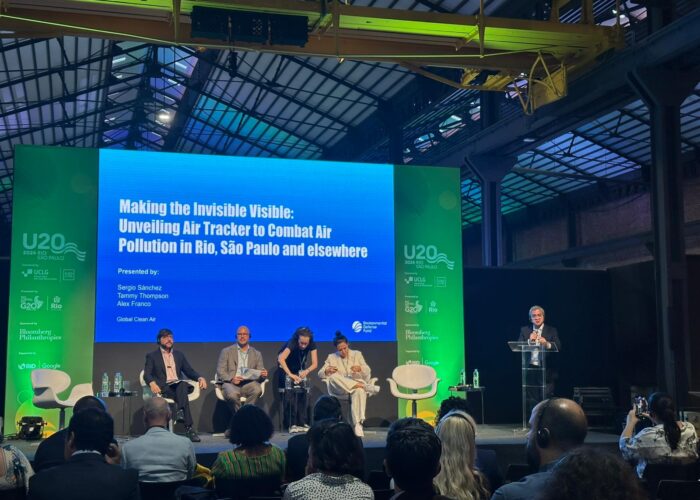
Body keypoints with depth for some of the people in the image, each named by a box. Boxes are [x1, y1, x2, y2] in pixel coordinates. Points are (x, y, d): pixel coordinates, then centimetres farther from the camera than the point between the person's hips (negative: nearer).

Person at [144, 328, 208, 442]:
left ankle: (180, 411, -51)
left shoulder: (179, 355, 26)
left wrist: (200, 378, -2)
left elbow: (189, 371, 21)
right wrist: (152, 383, -25)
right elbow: (147, 374, 0)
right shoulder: (152, 356, 13)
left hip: (179, 385, 3)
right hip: (164, 388, -3)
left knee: (182, 384, -36)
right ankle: (189, 428, -43)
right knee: (182, 393, -36)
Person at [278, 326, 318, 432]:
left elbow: (315, 363, -23)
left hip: (300, 369, 4)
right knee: (290, 395, -19)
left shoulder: (312, 345, -22)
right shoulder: (292, 343, -34)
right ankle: (291, 424, -19)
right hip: (286, 368, -4)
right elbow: (281, 359, -47)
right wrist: (290, 374, -54)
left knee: (304, 393, -12)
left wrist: (307, 371, -43)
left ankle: (303, 423, -9)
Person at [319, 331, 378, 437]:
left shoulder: (357, 354, 13)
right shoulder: (331, 357, 12)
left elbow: (368, 372, 6)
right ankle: (366, 387, -32)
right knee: (333, 376, -34)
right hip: (339, 389, 1)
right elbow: (320, 374, 6)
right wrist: (327, 370, -18)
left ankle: (358, 424, -43)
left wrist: (360, 368, -18)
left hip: (357, 383, -1)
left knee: (359, 391, -39)